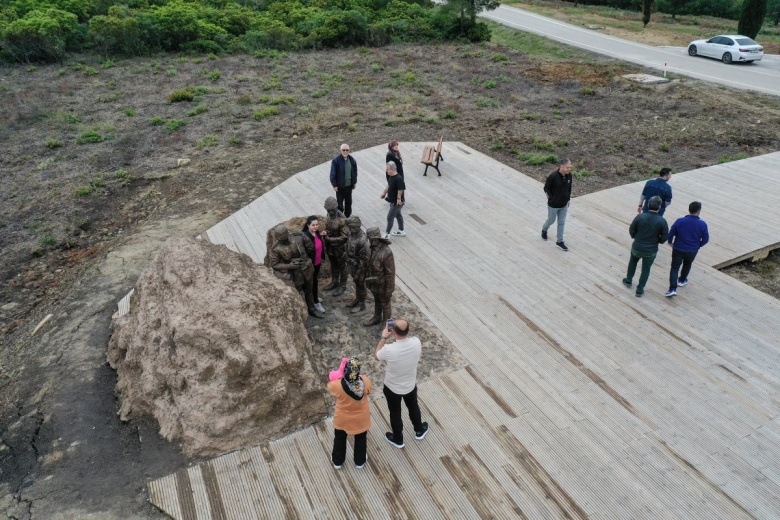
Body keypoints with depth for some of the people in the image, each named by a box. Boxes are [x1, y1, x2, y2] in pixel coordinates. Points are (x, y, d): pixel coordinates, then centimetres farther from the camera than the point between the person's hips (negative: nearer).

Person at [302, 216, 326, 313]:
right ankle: (316, 302, 25)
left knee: (315, 280, 25)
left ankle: (314, 296, 46)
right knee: (314, 281, 8)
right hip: (310, 264, -7)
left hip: (317, 262, 7)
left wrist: (321, 259, 16)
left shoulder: (317, 233, -5)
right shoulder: (305, 237, -29)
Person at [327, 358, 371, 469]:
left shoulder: (337, 385, -34)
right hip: (361, 418, 1)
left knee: (339, 439, 28)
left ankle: (337, 461, 51)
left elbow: (330, 386, -9)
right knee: (360, 439, 28)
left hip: (342, 419, -1)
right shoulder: (366, 382, -30)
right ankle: (360, 461, 51)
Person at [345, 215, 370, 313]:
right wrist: (348, 263, 17)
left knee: (360, 285, 12)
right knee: (356, 284, 25)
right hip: (352, 265, 7)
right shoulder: (352, 234, -6)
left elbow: (364, 259, -26)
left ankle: (361, 305, 30)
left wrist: (358, 273, -20)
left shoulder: (362, 240, -33)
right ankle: (357, 299, 44)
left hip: (359, 267, -7)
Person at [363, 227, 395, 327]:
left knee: (385, 304, 14)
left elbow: (390, 273, -25)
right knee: (377, 302, 28)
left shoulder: (386, 252, -31)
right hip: (374, 283, 7)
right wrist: (368, 279, 16)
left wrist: (389, 290, -19)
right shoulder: (373, 248, -6)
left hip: (383, 285, -7)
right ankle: (377, 318, 50)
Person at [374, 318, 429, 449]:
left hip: (392, 388, -3)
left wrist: (383, 337, -5)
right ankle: (419, 431, 55)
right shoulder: (416, 342, -26)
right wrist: (403, 331, 0)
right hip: (411, 385, 3)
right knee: (413, 407, 31)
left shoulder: (388, 350, -35)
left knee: (395, 413, 24)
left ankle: (398, 439, 46)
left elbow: (376, 356, -11)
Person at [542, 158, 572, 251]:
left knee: (561, 223, 11)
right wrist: (551, 199, -12)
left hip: (564, 205, 5)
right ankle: (544, 230, 48)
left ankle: (559, 241, 23)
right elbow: (546, 188, -13)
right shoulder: (553, 176, -25)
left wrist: (568, 199, 11)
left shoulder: (569, 175, -7)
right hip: (553, 205, -5)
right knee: (551, 221, 16)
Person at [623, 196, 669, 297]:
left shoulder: (640, 216, -18)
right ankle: (639, 290, 30)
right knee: (646, 269, 20)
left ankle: (628, 280, 46)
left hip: (637, 247, 1)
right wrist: (657, 241, 11)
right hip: (651, 250, -1)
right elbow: (665, 237, -10)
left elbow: (631, 230, -8)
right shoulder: (662, 221, -18)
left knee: (633, 261, 32)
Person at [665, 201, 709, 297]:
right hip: (692, 251, 1)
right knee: (687, 264, 29)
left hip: (678, 249, -1)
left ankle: (672, 289, -6)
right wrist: (698, 245, 14)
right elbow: (705, 239, -6)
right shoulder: (702, 224, -15)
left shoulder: (680, 221, -18)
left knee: (675, 268, 6)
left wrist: (670, 242, 12)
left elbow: (671, 234, -9)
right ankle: (682, 280, 48)